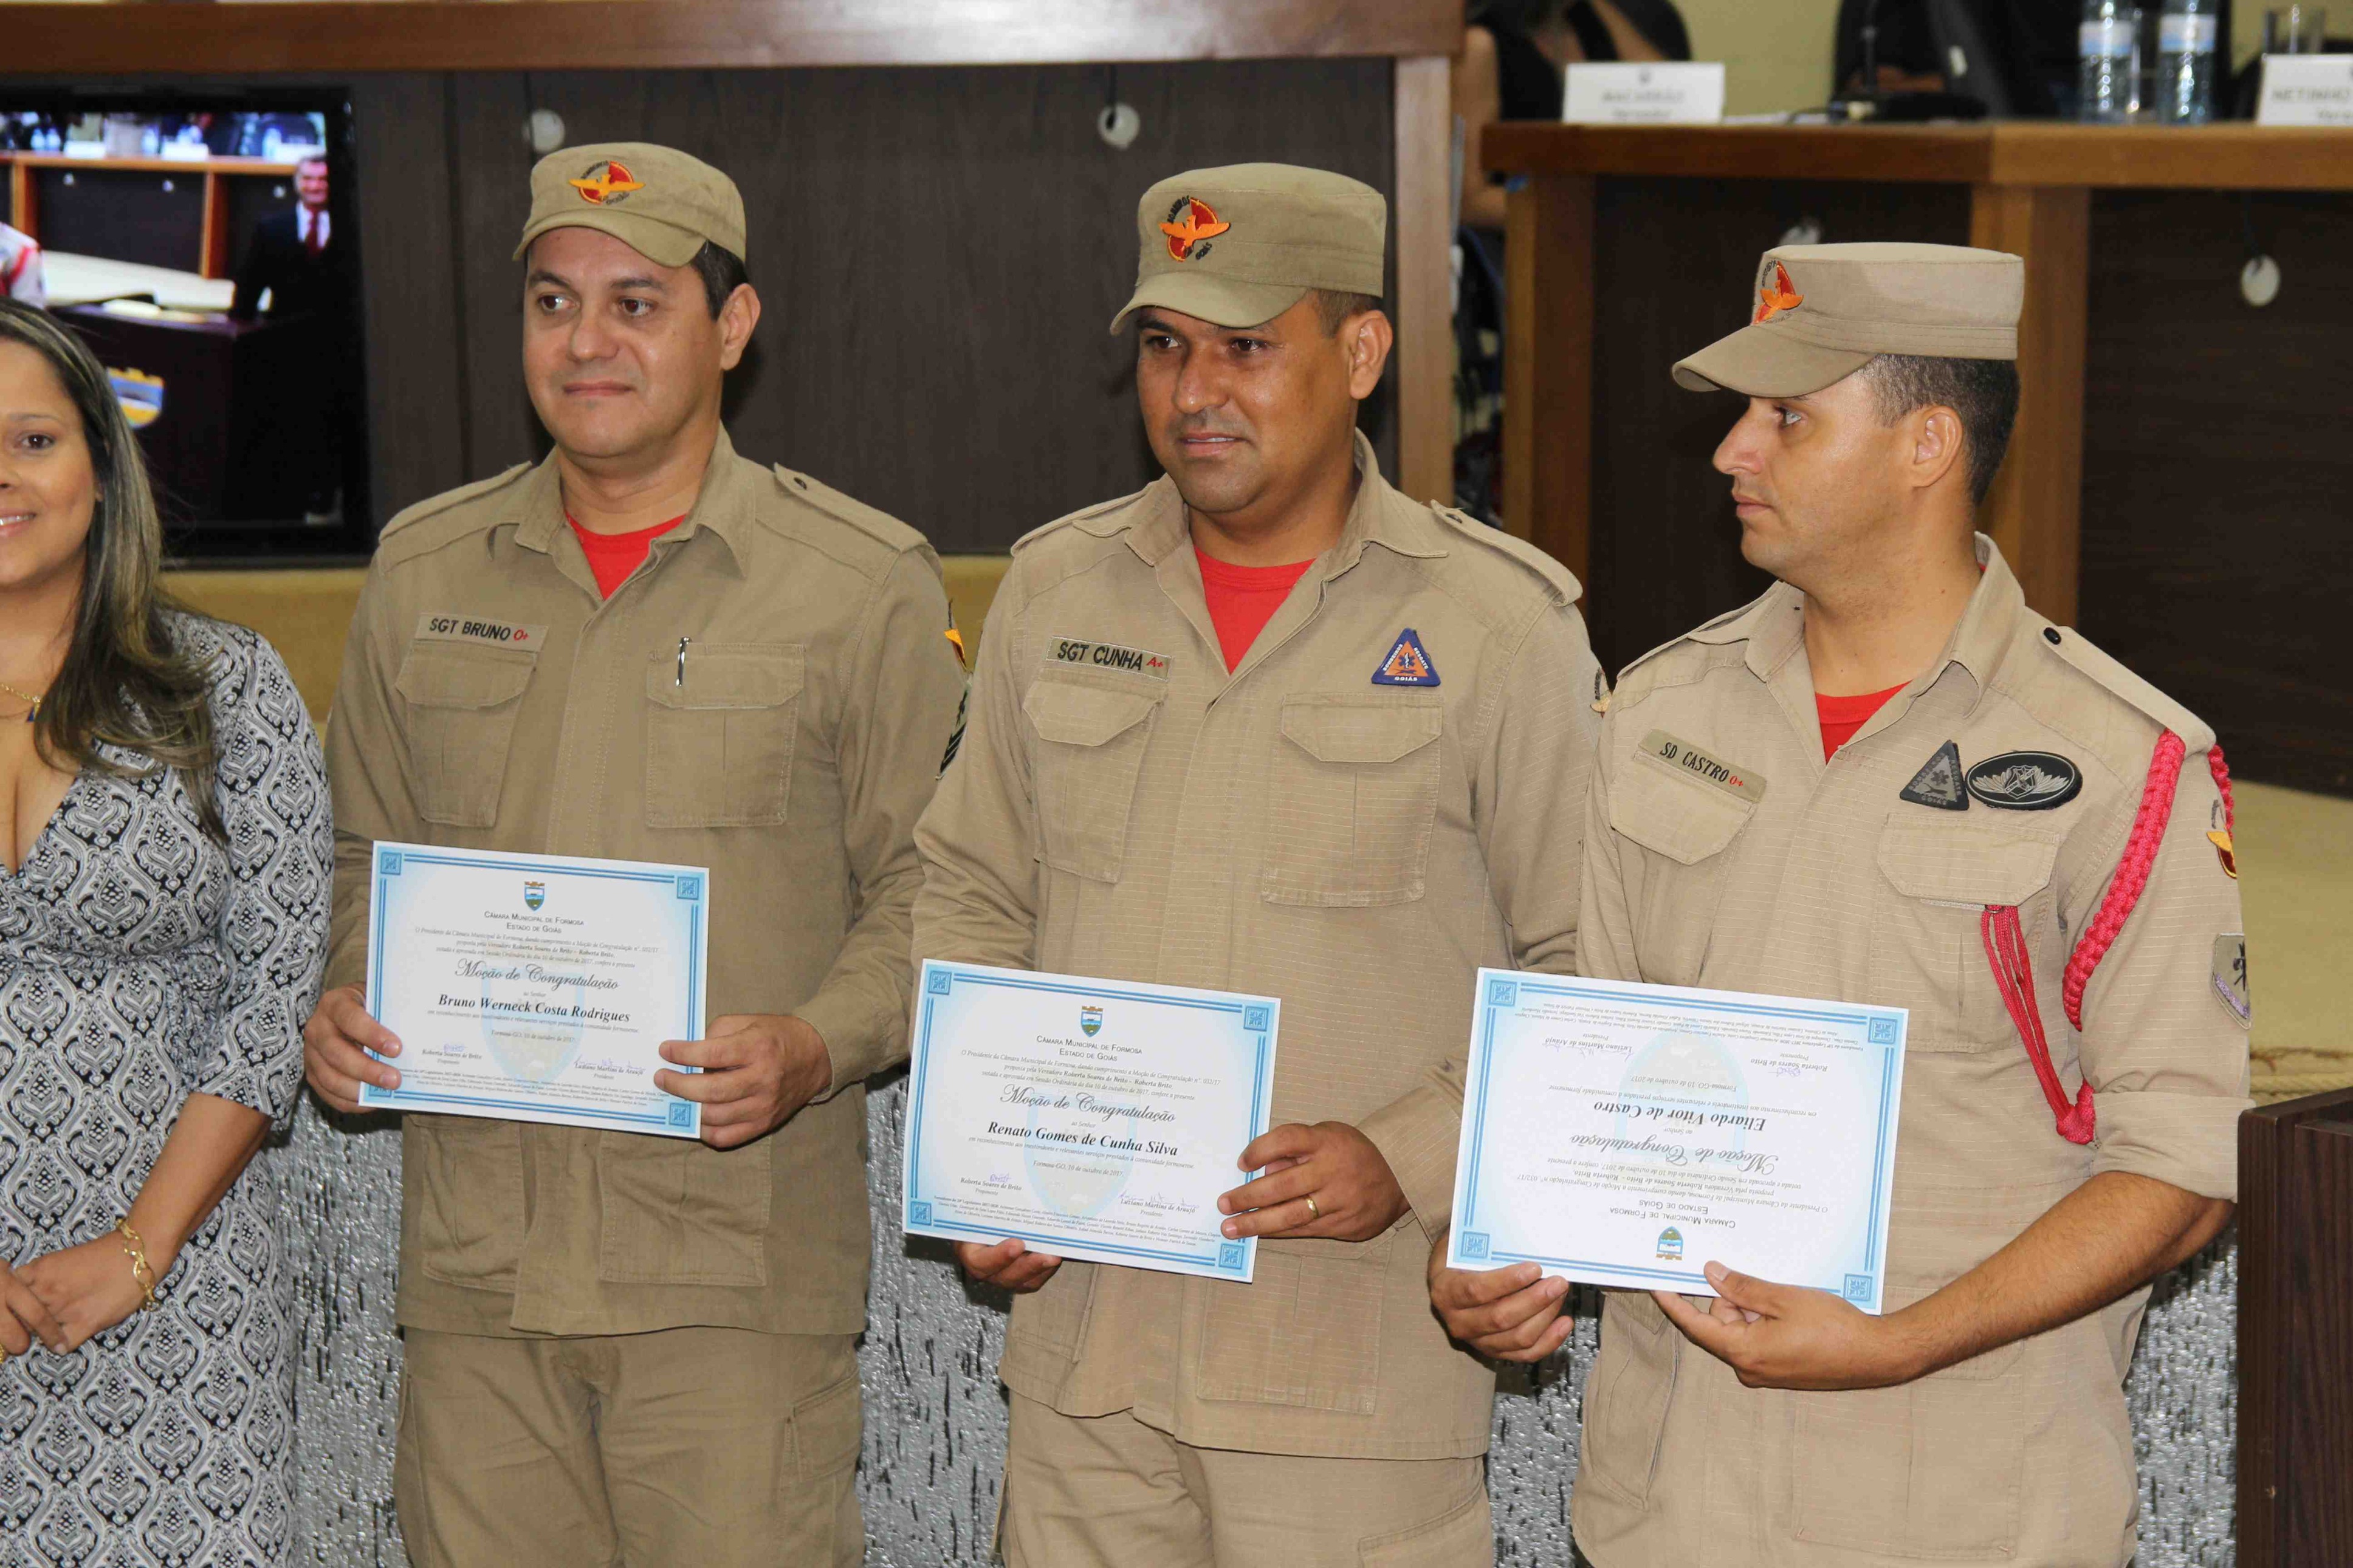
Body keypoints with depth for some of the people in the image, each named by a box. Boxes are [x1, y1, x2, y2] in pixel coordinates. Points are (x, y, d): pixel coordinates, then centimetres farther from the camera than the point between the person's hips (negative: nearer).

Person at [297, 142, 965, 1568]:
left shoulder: (865, 582, 1)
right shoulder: (423, 571, 13)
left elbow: (933, 888, 1)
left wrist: (816, 1049, -16)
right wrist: (342, 1006, 2)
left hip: (737, 1269, -3)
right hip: (474, 1259, 4)